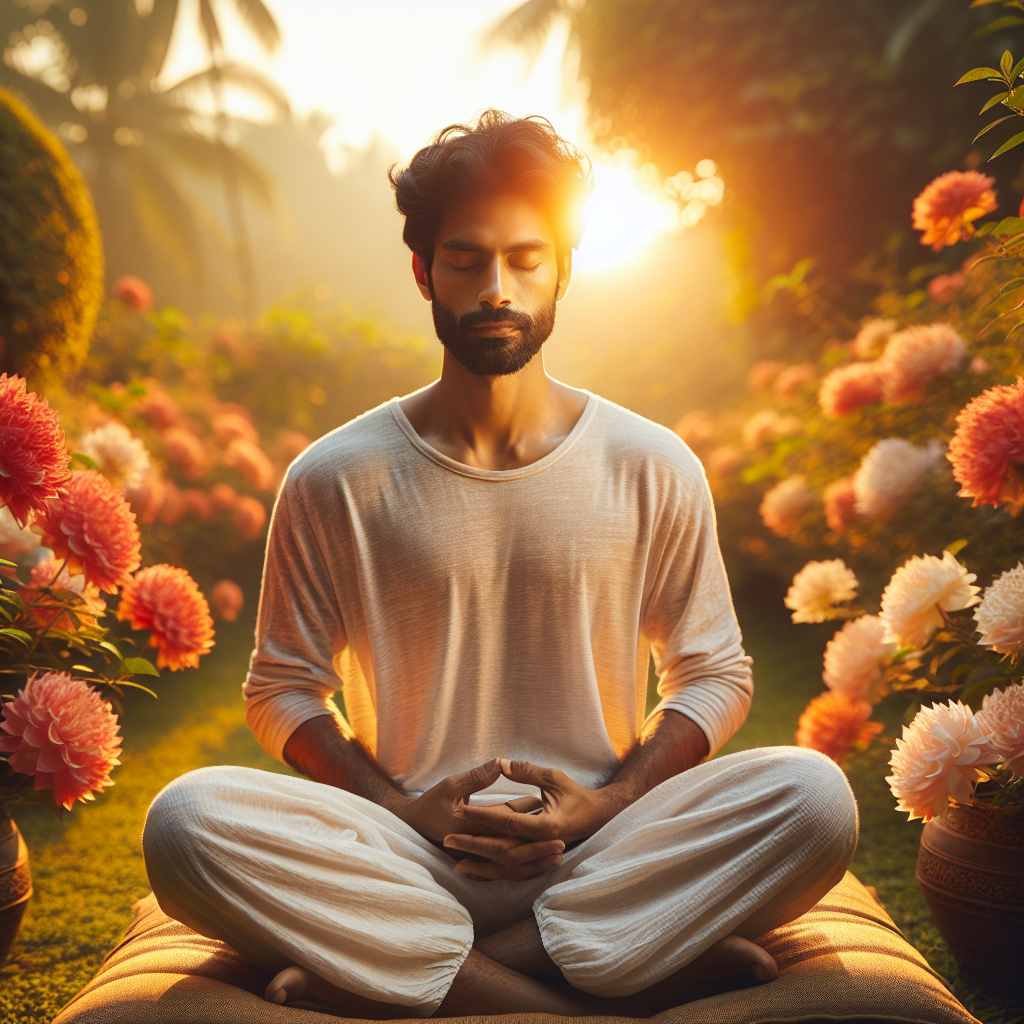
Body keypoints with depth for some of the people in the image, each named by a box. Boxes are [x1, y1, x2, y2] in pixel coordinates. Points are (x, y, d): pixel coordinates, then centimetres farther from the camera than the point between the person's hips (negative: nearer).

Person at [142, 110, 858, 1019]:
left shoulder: (654, 469, 3)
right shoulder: (336, 478, 2)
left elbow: (716, 676, 9)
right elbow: (282, 688, 6)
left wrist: (608, 802, -7)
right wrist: (405, 810, -9)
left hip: (601, 850, 1)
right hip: (409, 855, 0)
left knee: (814, 798, -26)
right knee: (189, 820, -27)